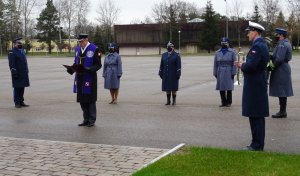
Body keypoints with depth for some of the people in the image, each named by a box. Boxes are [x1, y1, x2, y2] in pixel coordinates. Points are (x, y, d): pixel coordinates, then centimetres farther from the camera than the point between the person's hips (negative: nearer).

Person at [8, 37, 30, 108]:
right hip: (17, 74, -7)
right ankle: (17, 103, 6)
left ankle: (21, 102, 20)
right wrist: (14, 72, -20)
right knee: (17, 88, -1)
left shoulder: (22, 51, 16)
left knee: (22, 88, 12)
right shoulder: (12, 52, -8)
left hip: (24, 74, 7)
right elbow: (11, 64, -14)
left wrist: (27, 71, 16)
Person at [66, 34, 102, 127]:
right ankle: (86, 120, 22)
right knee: (82, 100, 11)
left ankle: (91, 120, 13)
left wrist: (88, 70, -25)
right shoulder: (77, 49, 11)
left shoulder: (94, 49, -9)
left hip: (89, 80, -6)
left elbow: (98, 65, -11)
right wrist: (72, 68, -2)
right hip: (80, 79, 6)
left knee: (90, 101, 2)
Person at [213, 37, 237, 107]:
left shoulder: (232, 52, 0)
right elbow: (215, 64, 10)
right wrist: (215, 73, 6)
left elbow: (234, 63, -3)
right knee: (221, 88, 4)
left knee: (229, 88, 0)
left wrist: (233, 73, -9)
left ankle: (229, 102, 9)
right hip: (220, 73, 3)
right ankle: (223, 102, 13)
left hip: (229, 73, -3)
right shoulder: (217, 52, 10)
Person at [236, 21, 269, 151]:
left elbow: (251, 66, -25)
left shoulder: (257, 46, -17)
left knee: (256, 117, -4)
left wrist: (242, 66, -6)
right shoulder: (261, 45, 15)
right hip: (258, 85, 10)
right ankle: (258, 144, 20)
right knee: (257, 116, 13)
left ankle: (257, 145, 2)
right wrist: (244, 64, 7)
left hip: (254, 87, -10)